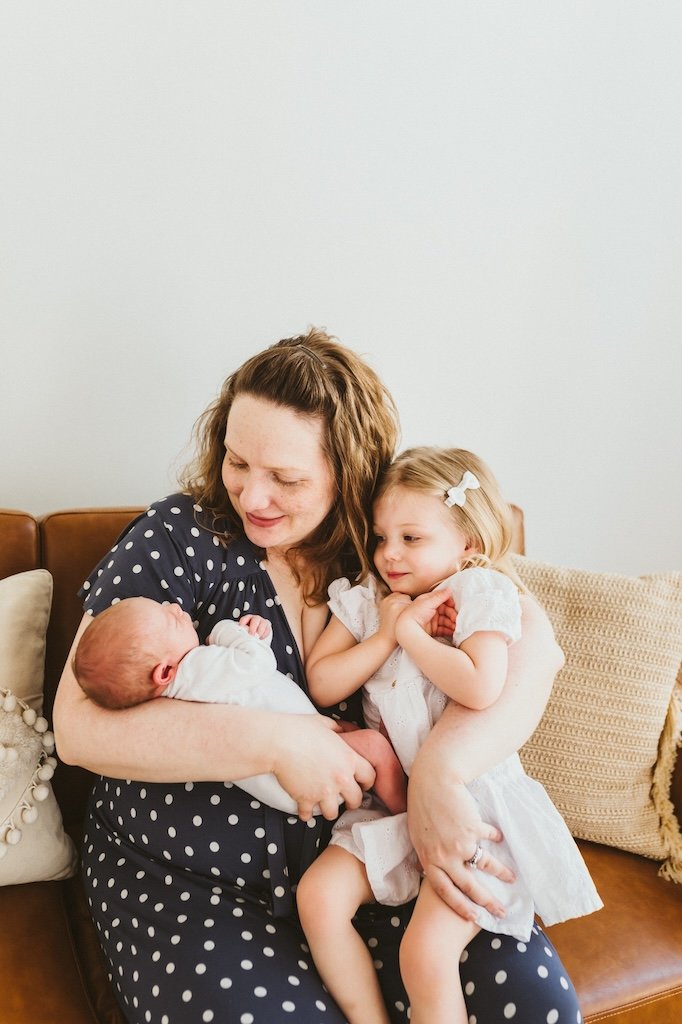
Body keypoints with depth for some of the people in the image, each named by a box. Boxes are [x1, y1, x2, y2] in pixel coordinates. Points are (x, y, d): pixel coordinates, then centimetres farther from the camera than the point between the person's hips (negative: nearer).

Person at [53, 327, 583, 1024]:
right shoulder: (179, 540, -10)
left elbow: (531, 640, -15)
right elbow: (79, 726, -17)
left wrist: (441, 768, -31)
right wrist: (277, 742, -25)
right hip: (187, 879, -2)